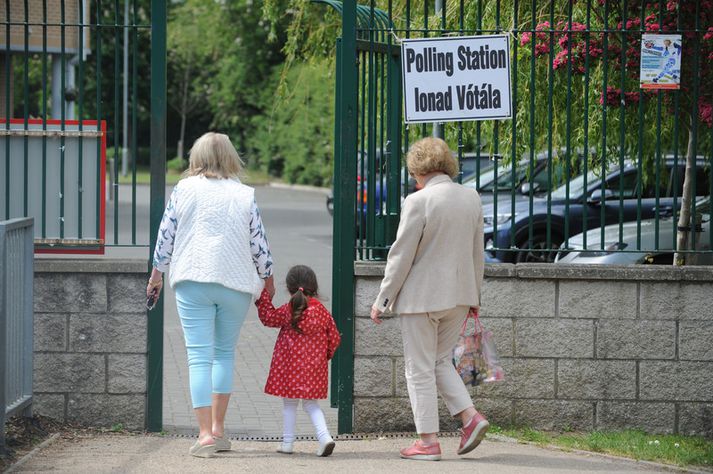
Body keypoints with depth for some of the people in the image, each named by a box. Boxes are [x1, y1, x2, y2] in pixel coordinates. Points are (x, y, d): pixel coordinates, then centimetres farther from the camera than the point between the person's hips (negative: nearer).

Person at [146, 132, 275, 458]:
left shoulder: (184, 189, 1)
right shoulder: (244, 195, 3)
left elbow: (166, 236, 3)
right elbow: (259, 244, 6)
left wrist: (157, 274, 16)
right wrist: (268, 279, 21)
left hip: (193, 281, -1)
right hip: (237, 283, 1)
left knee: (199, 356, -3)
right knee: (225, 352, 17)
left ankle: (205, 434, -11)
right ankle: (218, 429, 17)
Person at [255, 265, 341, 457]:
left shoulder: (288, 310, -9)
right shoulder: (322, 310, 0)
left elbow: (268, 318, 6)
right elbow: (334, 337, 5)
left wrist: (264, 297, 14)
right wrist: (326, 355, 21)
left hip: (290, 366, -2)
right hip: (314, 367, 2)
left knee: (289, 403, 9)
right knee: (311, 404, 11)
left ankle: (287, 442, 10)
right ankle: (325, 437, -8)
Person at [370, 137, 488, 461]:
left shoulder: (419, 201, -15)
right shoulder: (471, 198, 4)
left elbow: (401, 256, -13)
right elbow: (477, 252, 11)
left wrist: (382, 299, -5)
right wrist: (474, 295, 21)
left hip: (422, 297, -7)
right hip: (459, 294, 7)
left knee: (420, 369, 3)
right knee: (440, 361, 21)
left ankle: (428, 442, 4)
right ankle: (470, 416, 4)